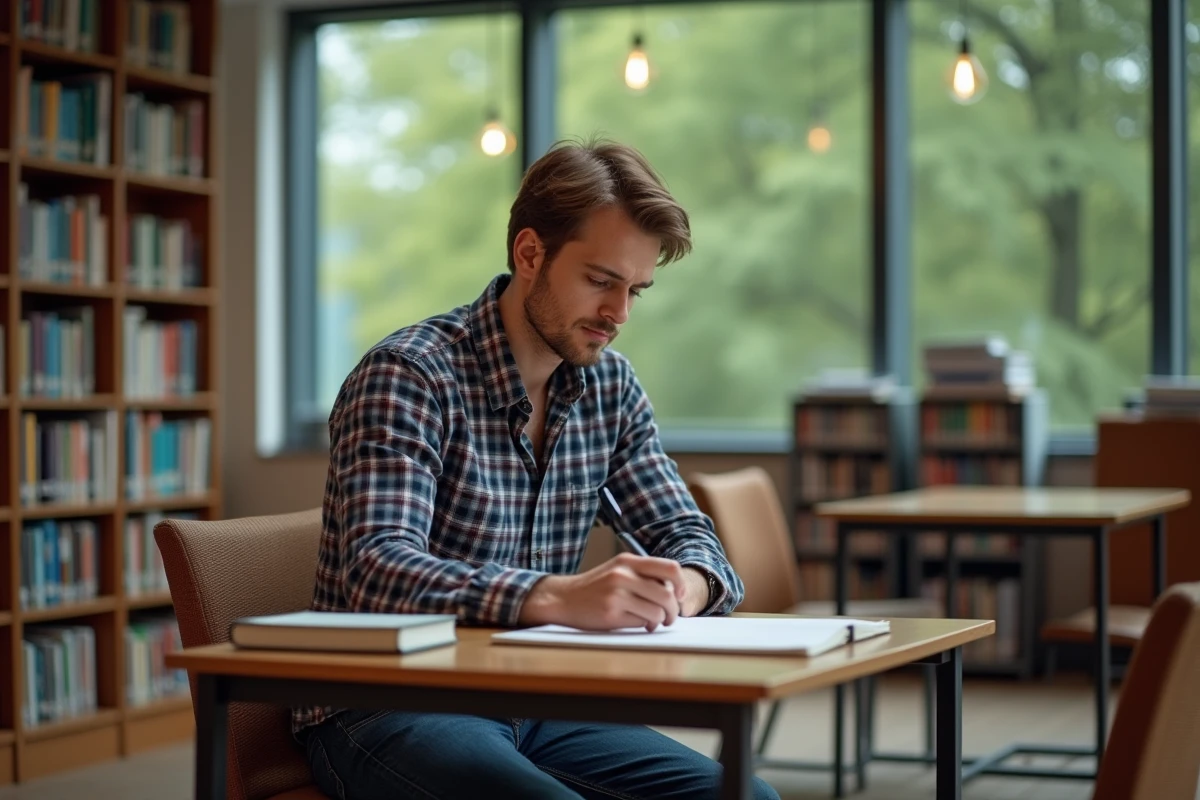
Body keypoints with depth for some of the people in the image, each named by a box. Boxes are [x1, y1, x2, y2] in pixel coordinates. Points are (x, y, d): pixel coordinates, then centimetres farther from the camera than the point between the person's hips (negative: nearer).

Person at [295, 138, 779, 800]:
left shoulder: (610, 386, 7)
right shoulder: (409, 375, -15)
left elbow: (686, 532, 10)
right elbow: (378, 568, -28)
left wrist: (689, 584, -17)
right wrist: (556, 596, -44)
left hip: (533, 705, 7)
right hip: (381, 713, -6)